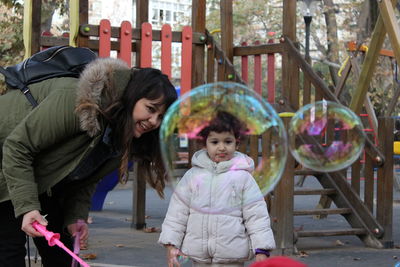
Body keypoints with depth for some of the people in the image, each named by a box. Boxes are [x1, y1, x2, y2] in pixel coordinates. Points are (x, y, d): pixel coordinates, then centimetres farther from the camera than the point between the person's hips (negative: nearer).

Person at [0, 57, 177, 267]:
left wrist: (76, 217, -16)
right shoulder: (75, 100, -35)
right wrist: (27, 207, -36)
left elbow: (86, 179, 1)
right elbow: (17, 146, -32)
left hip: (42, 183, 9)